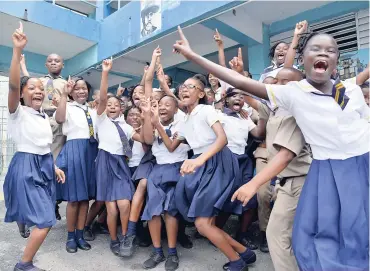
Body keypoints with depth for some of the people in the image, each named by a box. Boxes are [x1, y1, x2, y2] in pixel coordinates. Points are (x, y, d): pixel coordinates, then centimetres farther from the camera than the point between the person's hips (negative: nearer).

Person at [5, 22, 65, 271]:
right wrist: (18, 51, -33)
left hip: (45, 166, 7)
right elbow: (13, 85, -26)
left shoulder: (44, 116, 13)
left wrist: (54, 167, 10)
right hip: (26, 166, -7)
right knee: (46, 221, -11)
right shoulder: (18, 112, -7)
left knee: (40, 218, 15)